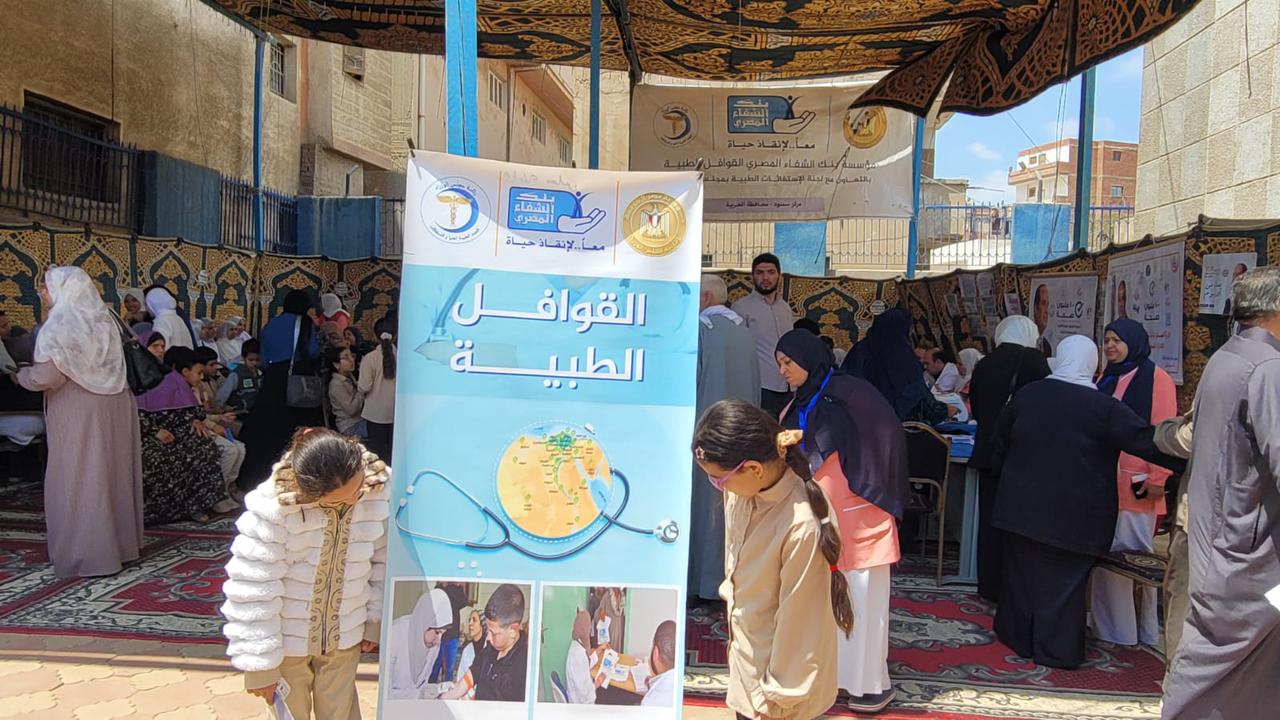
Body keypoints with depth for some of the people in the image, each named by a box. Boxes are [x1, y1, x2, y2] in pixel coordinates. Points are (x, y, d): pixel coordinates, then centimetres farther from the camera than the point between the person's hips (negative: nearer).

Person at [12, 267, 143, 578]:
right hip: (113, 407, 7)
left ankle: (88, 554, 7)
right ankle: (120, 542, 24)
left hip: (78, 412, -7)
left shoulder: (60, 324, -12)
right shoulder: (103, 319, 10)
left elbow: (49, 375, -19)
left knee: (78, 478, 2)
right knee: (111, 474, 14)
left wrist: (20, 376, 0)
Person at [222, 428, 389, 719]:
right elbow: (253, 589, -19)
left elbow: (384, 559, -2)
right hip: (286, 641, -2)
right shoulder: (275, 506, -28)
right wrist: (260, 662, -13)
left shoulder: (378, 489, -17)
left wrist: (376, 620, 5)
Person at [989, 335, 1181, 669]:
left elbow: (1002, 437, 12)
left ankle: (1018, 637, 26)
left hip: (1023, 506, 4)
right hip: (1073, 515, -3)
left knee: (1022, 573, 15)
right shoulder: (1105, 408, -14)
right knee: (1063, 582, 7)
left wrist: (1003, 472, 27)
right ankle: (1056, 651, 14)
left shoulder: (1026, 394, -1)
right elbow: (1145, 441, -14)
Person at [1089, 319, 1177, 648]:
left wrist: (1157, 478, -14)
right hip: (1104, 481, 6)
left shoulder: (1156, 379, -4)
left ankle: (1144, 632, 11)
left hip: (1136, 484, -6)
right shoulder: (1106, 379, 16)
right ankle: (1107, 626, 15)